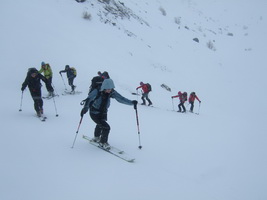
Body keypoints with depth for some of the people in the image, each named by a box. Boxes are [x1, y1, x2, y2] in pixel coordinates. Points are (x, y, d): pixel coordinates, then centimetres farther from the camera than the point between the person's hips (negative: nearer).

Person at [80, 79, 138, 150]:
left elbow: (121, 98, -14)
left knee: (100, 125, 30)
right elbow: (89, 99, -37)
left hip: (103, 113, 6)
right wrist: (85, 108, -54)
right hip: (94, 113, -6)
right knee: (106, 127, -17)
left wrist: (131, 102, -24)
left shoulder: (112, 92, -17)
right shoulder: (97, 91, -29)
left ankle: (96, 137, 60)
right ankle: (103, 143, 7)